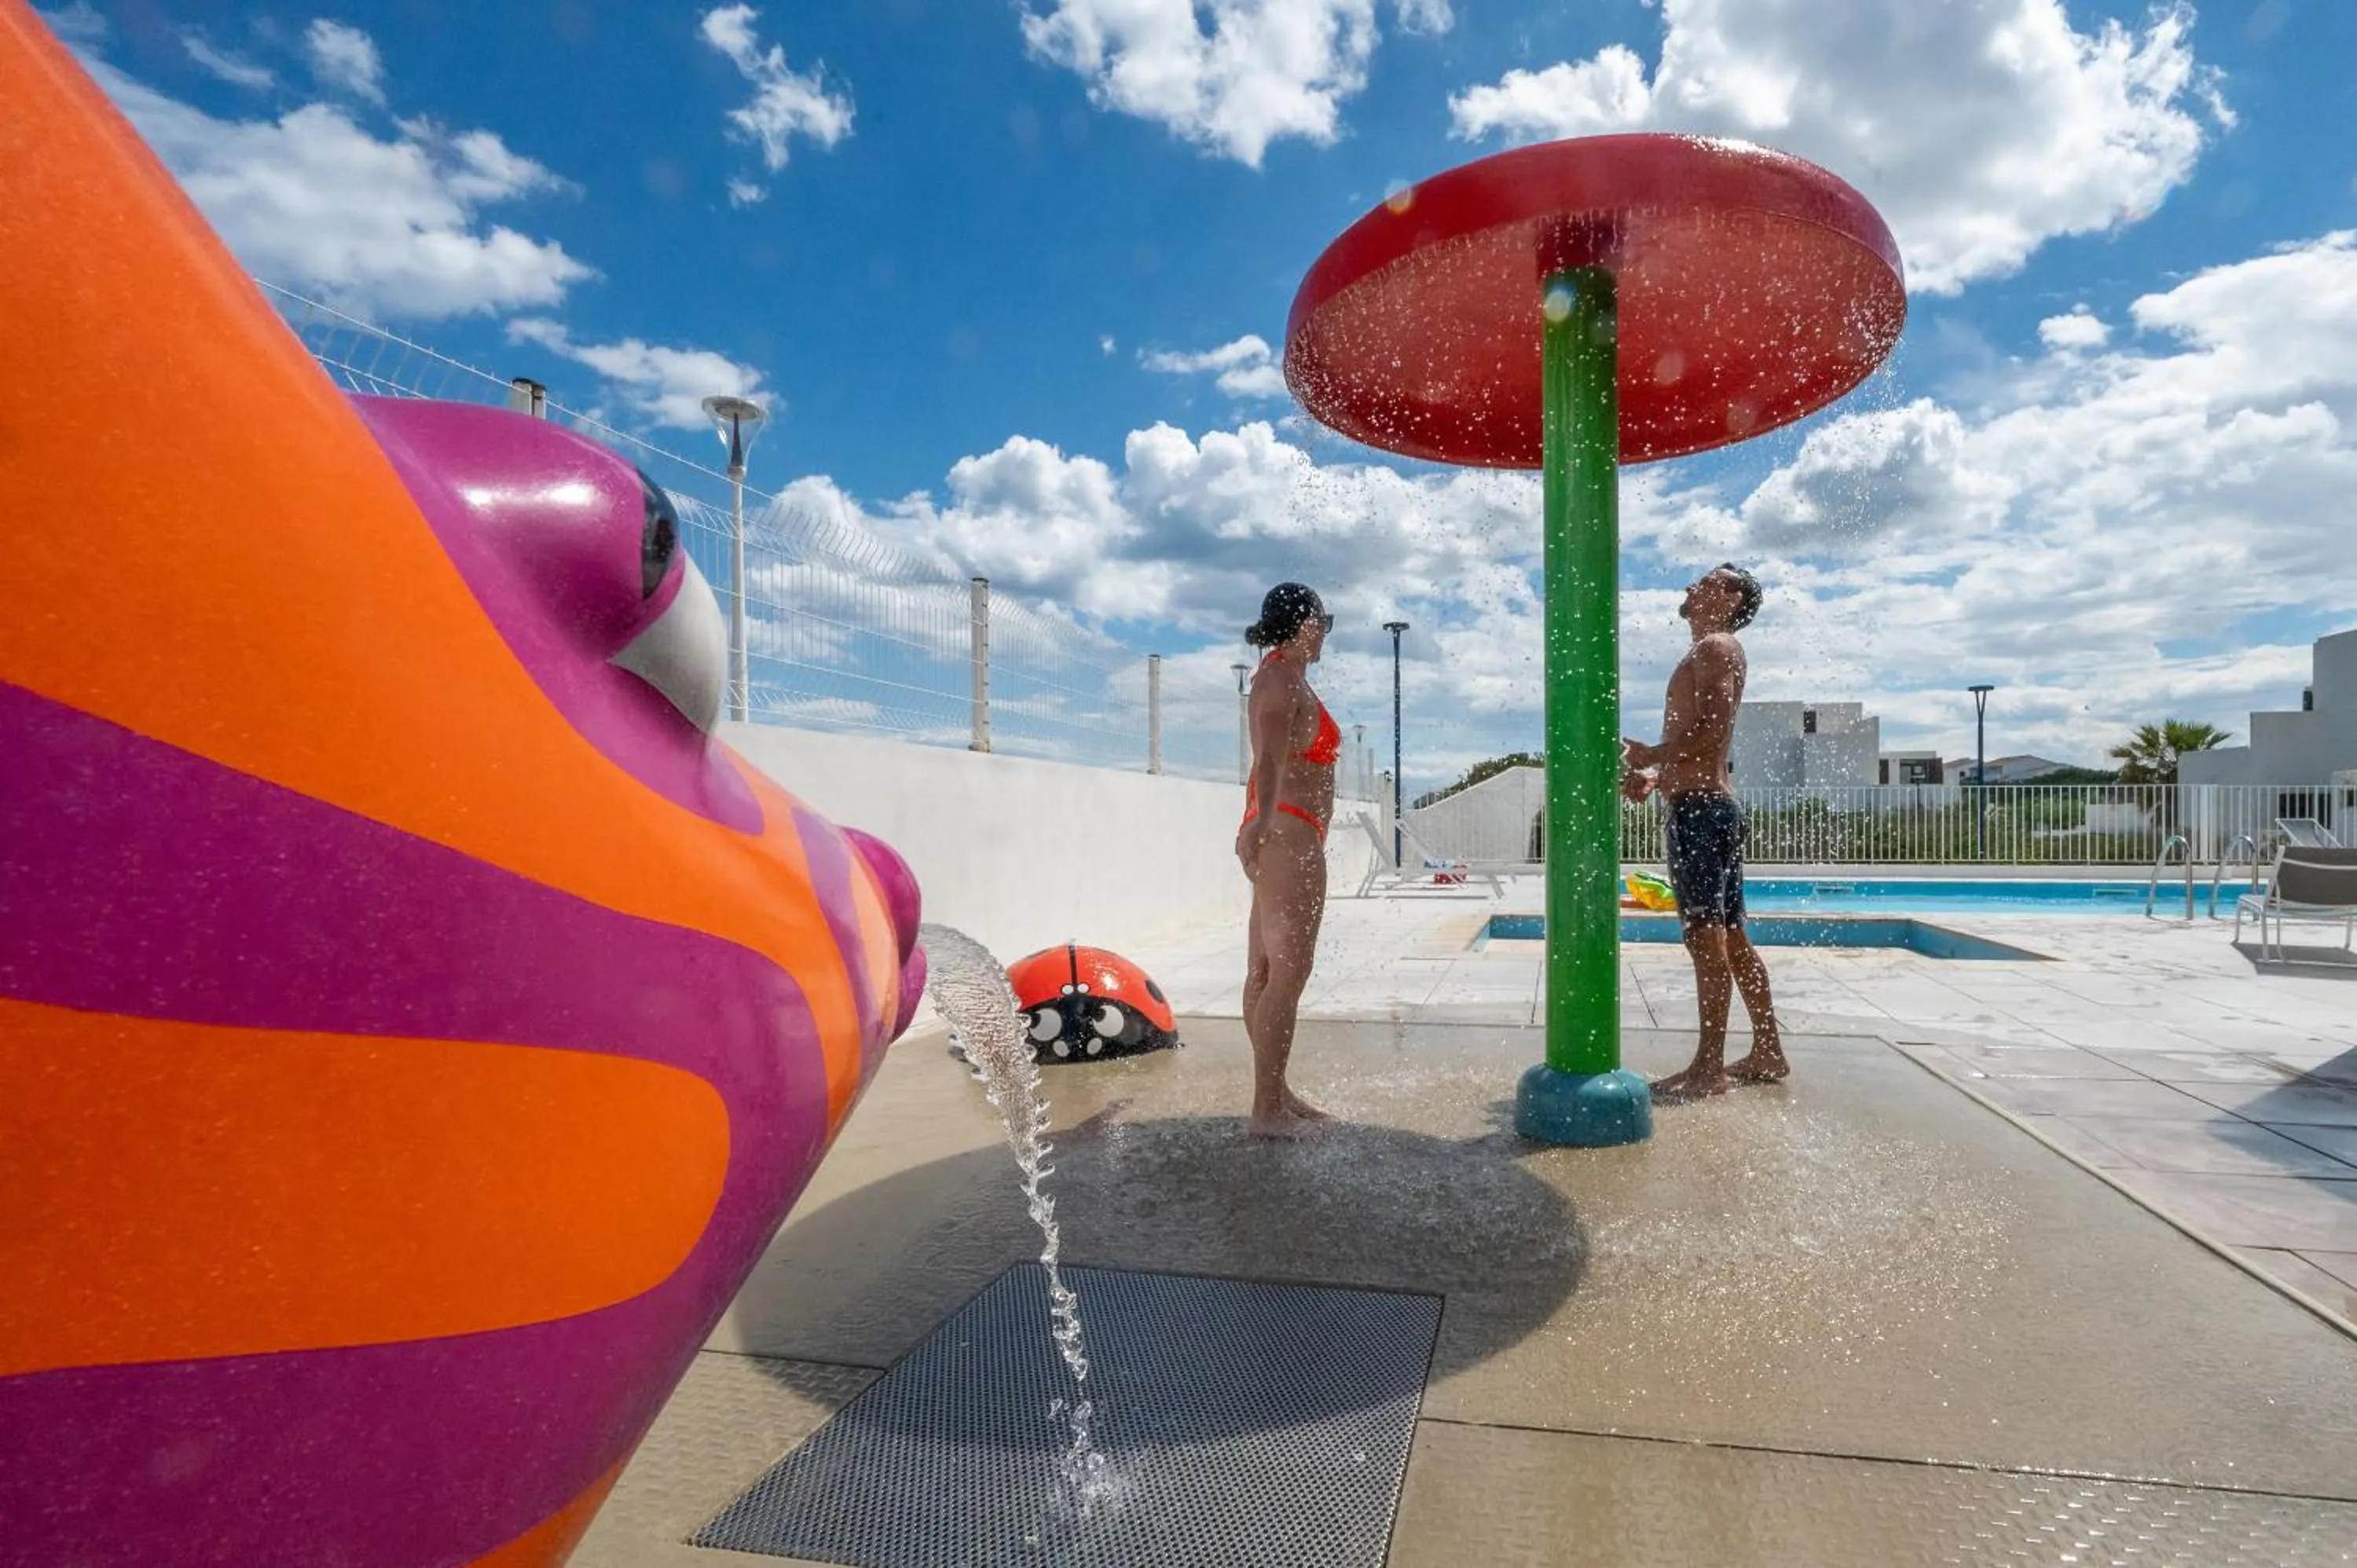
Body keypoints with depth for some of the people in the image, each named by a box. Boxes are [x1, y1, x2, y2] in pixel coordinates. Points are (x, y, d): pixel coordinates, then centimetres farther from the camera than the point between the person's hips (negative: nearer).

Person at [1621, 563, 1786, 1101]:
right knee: (1730, 937, 13)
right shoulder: (1710, 653, 24)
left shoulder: (1715, 647, -6)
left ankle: (1709, 1067, -5)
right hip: (1713, 808, 10)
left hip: (1699, 809, -10)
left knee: (1705, 936, -9)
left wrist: (1649, 756, -10)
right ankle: (1768, 1053, 21)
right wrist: (1656, 774, 12)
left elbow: (1712, 730, -19)